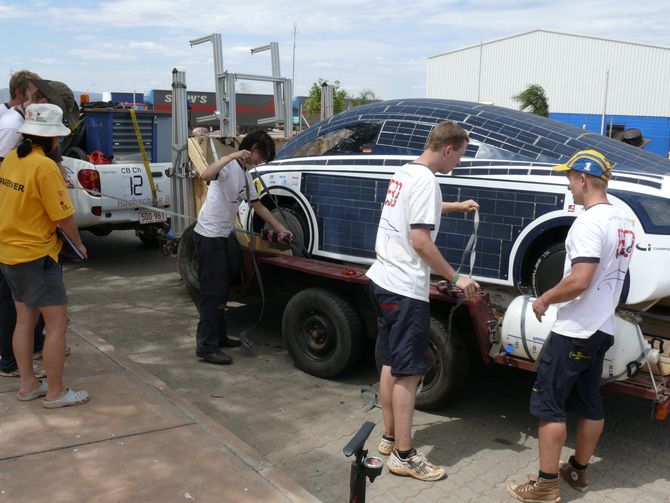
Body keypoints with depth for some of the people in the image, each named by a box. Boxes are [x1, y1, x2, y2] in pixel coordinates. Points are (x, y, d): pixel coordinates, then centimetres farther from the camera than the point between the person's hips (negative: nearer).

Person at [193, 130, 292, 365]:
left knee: (220, 290, 16)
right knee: (213, 292, -8)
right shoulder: (229, 165, -12)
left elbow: (258, 206, 24)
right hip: (208, 236, -10)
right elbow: (205, 176, -33)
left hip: (221, 236, 10)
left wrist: (282, 229, 23)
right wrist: (232, 156, -37)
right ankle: (206, 347, -4)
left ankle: (219, 336, 28)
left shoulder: (245, 177, 16)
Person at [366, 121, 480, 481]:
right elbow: (420, 241, -22)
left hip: (383, 281, 10)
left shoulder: (404, 172, 12)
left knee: (391, 364, 18)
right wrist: (456, 278, -15)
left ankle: (390, 438, 29)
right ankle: (404, 456, 8)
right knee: (408, 372, -1)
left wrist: (458, 206, 43)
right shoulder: (425, 180, -17)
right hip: (405, 289, -10)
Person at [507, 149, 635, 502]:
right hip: (602, 329, 9)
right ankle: (578, 471, 30)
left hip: (575, 331, -9)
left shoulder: (589, 222, -20)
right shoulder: (623, 223, 9)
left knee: (548, 405, -1)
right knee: (590, 404, 17)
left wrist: (544, 299, -13)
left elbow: (579, 281, -27)